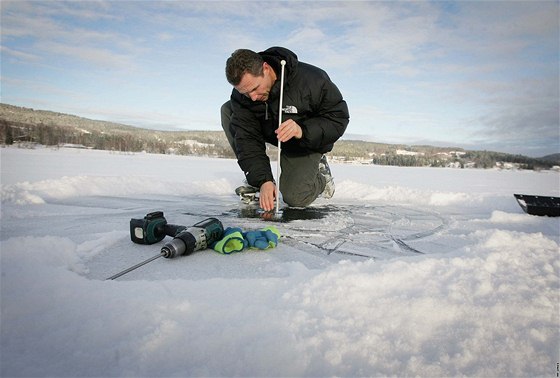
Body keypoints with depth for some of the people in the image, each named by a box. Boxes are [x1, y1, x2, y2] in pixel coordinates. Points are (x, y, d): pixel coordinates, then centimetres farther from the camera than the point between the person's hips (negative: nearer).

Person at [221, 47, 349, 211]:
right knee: (227, 110, -13)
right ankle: (254, 181, -7)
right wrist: (263, 181, -34)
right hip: (270, 133, 5)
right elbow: (248, 140, -23)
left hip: (308, 141, -4)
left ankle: (321, 177, 15)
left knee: (294, 198, -23)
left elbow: (339, 117, -27)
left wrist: (303, 131, -44)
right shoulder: (241, 95, -21)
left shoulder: (311, 79, -32)